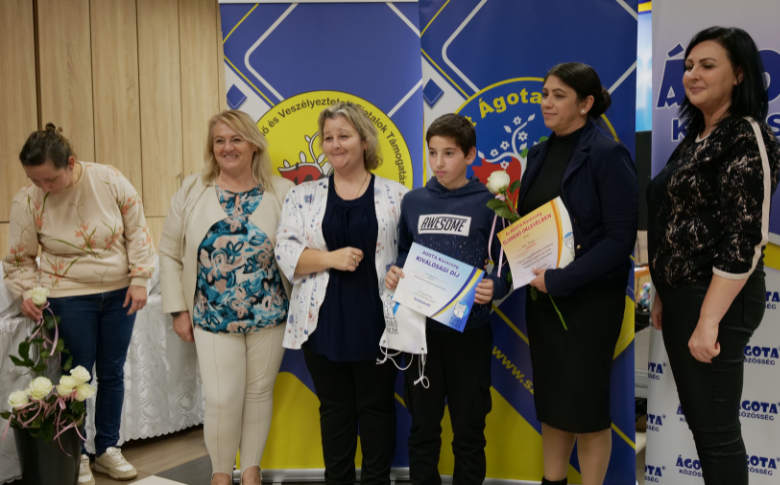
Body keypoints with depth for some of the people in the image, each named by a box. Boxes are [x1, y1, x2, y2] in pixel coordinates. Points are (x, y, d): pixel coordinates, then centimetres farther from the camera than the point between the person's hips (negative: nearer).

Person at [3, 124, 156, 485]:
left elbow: (137, 231, -3)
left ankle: (108, 449, 29)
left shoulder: (109, 180, -11)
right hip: (69, 298, -1)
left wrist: (139, 279, -5)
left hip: (119, 294, 2)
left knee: (112, 373, 12)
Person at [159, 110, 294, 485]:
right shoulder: (191, 192, -1)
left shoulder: (281, 192, -4)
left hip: (268, 315, 0)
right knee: (221, 399, 1)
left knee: (260, 392, 13)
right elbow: (170, 253, 4)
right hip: (213, 317, 0)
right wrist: (178, 309, 2)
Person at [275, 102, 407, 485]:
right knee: (334, 406, 12)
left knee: (377, 405, 10)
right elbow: (286, 253, -2)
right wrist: (330, 258, -16)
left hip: (377, 321, -1)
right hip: (323, 321, 1)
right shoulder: (304, 195, 5)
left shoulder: (395, 195, 2)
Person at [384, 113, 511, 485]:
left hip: (470, 331, -2)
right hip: (421, 328, 3)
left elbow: (507, 265, -3)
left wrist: (494, 288, -23)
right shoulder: (413, 201, 4)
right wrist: (394, 274, -8)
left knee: (469, 430, 12)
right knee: (422, 426, 15)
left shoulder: (488, 203, -5)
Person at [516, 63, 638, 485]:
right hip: (541, 295, 6)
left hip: (589, 297, -6)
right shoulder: (540, 153, 8)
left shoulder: (607, 154, -12)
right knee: (549, 398, 14)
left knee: (584, 402, 4)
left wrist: (559, 279, -20)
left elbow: (620, 238, -16)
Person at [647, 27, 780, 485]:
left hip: (717, 300, -9)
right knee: (698, 419, 18)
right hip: (682, 295, 9)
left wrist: (710, 320, -22)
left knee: (717, 429, 1)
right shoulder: (696, 137, 13)